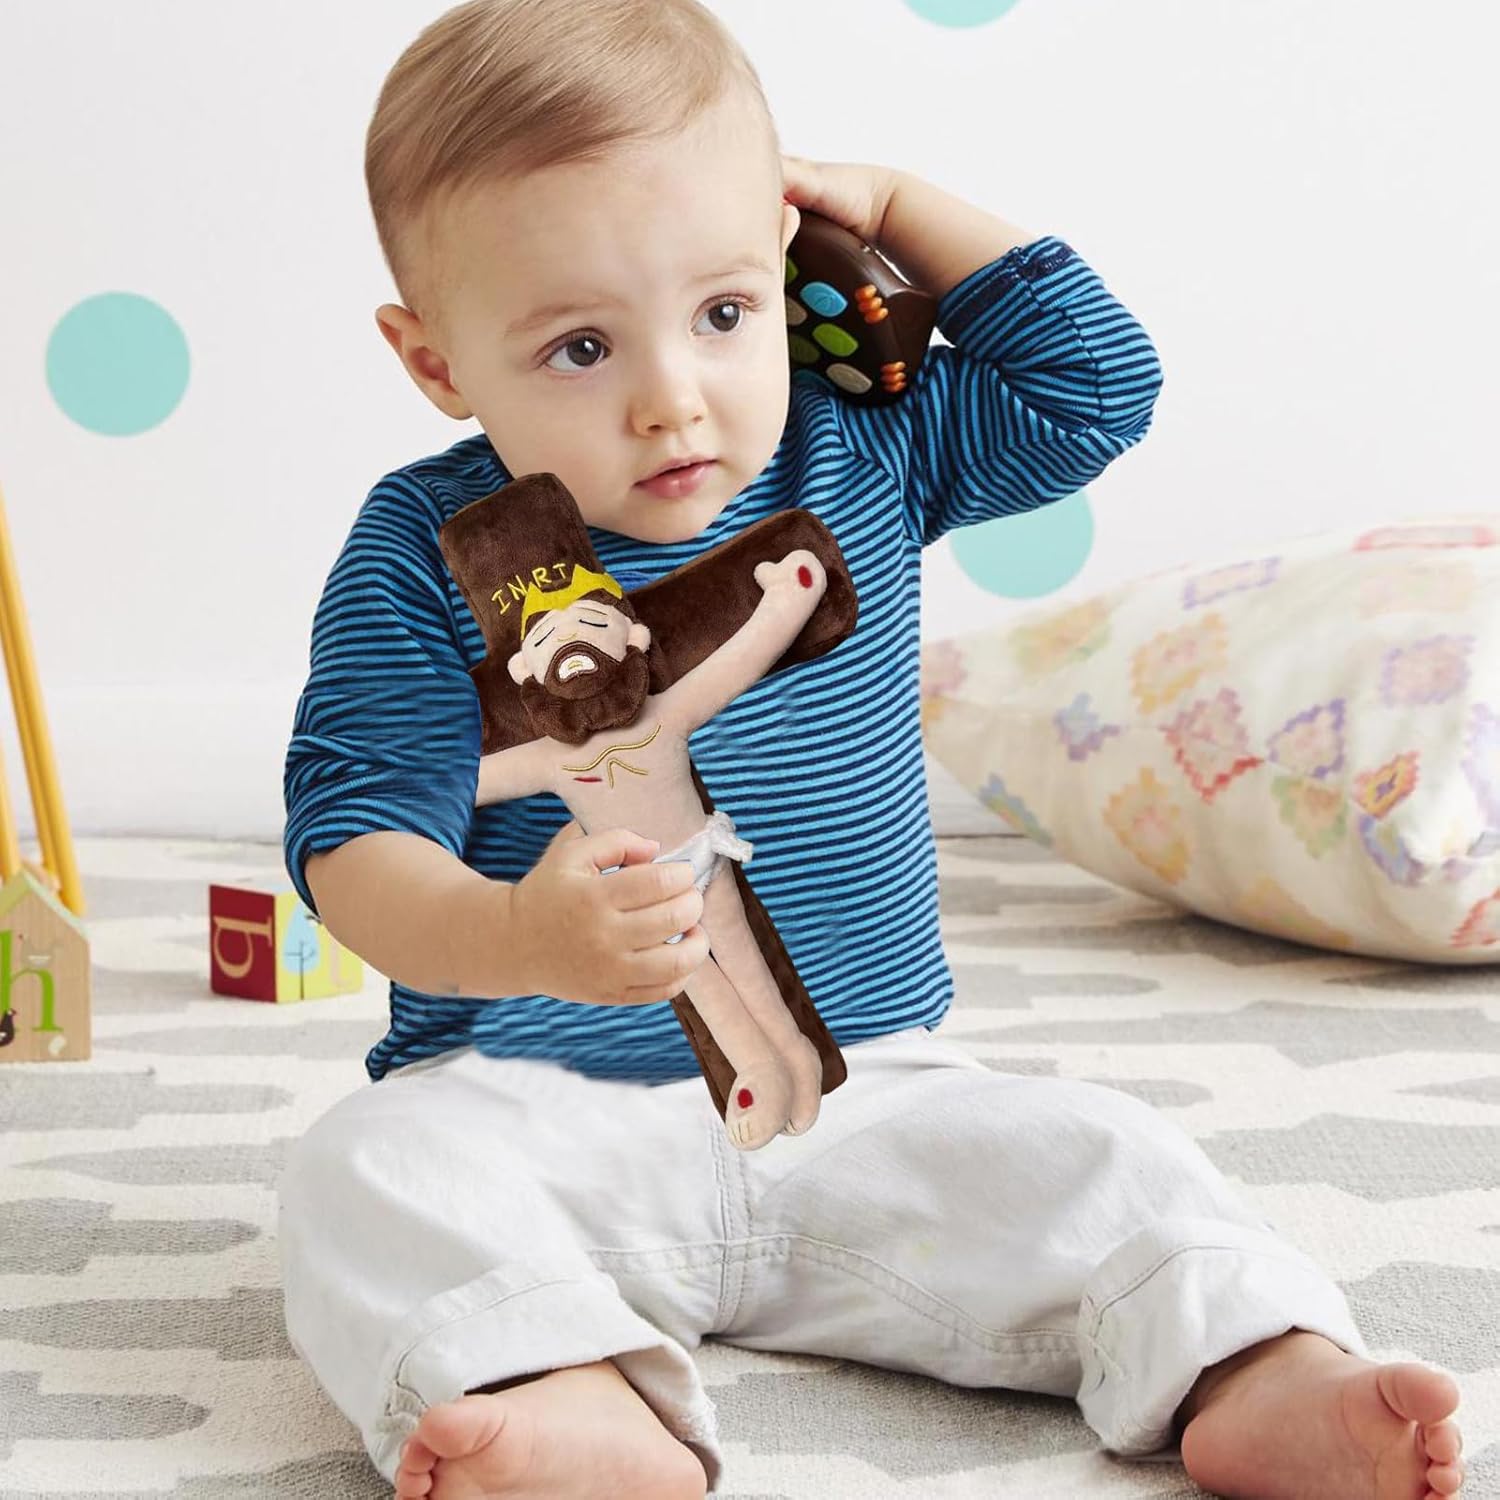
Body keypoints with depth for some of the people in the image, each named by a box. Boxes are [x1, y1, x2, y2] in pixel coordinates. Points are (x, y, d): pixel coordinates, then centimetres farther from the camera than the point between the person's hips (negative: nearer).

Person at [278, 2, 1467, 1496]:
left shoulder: (861, 460, 4)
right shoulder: (429, 548, -8)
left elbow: (1091, 378, 10)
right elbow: (355, 829, -15)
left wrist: (889, 199, 6)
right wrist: (514, 937, -36)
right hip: (534, 1099, -2)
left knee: (1101, 1156, -18)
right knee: (367, 1172, -31)